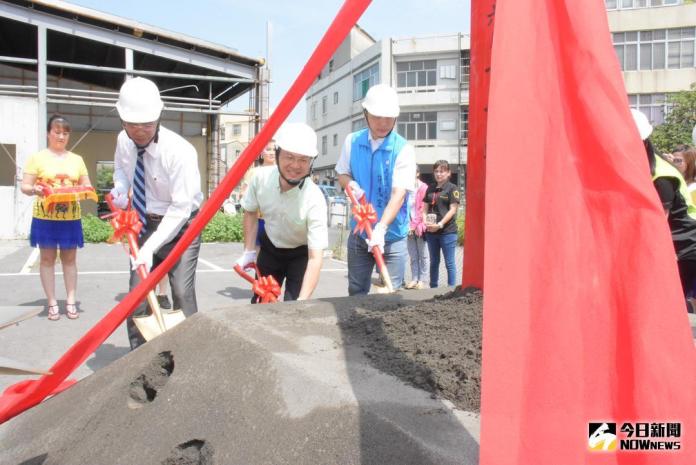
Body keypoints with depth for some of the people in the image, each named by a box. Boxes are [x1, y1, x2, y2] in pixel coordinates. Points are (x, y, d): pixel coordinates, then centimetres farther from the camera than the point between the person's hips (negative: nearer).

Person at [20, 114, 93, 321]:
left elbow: (87, 186, 10)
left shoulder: (77, 159, 9)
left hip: (71, 217, 2)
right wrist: (34, 189, -24)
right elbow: (25, 186, -2)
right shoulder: (37, 157, 0)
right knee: (47, 259, 4)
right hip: (45, 217, -2)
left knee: (69, 259, 8)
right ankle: (52, 303, 11)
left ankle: (71, 301, 14)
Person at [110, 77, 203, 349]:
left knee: (182, 293, -13)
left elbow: (180, 208, -26)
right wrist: (120, 188, -6)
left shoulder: (179, 151, -28)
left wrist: (150, 247, -30)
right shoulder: (124, 141, -8)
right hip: (145, 223, 5)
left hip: (181, 224, -5)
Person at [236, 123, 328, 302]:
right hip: (270, 248, 4)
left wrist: (302, 301, -46)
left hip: (301, 254, -3)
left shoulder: (314, 199, -35)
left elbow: (315, 257, -37)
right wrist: (249, 251, -3)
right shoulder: (261, 177, -23)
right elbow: (250, 212, -1)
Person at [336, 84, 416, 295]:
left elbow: (398, 194, -21)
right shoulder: (352, 141, -1)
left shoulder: (403, 149, -13)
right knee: (356, 291, 14)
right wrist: (350, 184, -11)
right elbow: (342, 174, 13)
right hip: (359, 232, 4)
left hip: (392, 236, -3)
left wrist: (381, 228, -34)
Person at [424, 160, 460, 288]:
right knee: (434, 261, 14)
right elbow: (425, 207, 14)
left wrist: (440, 224, -18)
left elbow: (453, 210, -10)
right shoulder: (430, 189, 13)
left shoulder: (452, 188, -3)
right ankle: (433, 287, 24)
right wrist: (425, 221, -4)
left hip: (447, 231, -6)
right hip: (431, 231, 6)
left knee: (449, 263, 0)